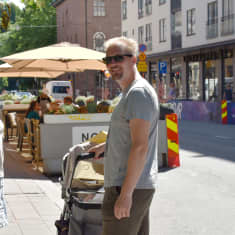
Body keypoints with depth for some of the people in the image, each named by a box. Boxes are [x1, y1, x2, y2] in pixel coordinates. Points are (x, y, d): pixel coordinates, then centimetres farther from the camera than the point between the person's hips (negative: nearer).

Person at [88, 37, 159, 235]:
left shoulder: (138, 93, -16)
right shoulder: (131, 92, 18)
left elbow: (140, 147, -23)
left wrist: (125, 194, -25)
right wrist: (106, 145, 43)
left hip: (130, 188, -11)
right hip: (140, 186, 11)